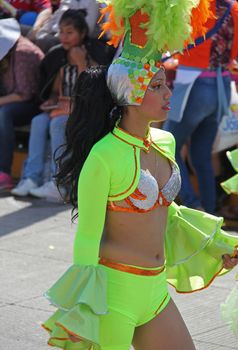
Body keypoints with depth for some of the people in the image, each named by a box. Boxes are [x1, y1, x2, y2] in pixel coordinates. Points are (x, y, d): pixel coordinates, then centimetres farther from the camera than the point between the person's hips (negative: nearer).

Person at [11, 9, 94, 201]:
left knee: (57, 123, -35)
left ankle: (58, 184, -38)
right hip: (62, 106, 6)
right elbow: (56, 89, 18)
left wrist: (81, 63, -18)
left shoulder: (88, 59, -6)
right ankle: (32, 177, -32)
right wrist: (52, 100, 0)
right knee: (39, 121, -24)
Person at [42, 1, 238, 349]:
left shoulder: (165, 143, 7)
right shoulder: (104, 156, -16)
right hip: (115, 290, -8)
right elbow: (87, 239, -13)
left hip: (155, 289, 8)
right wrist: (83, 318, -13)